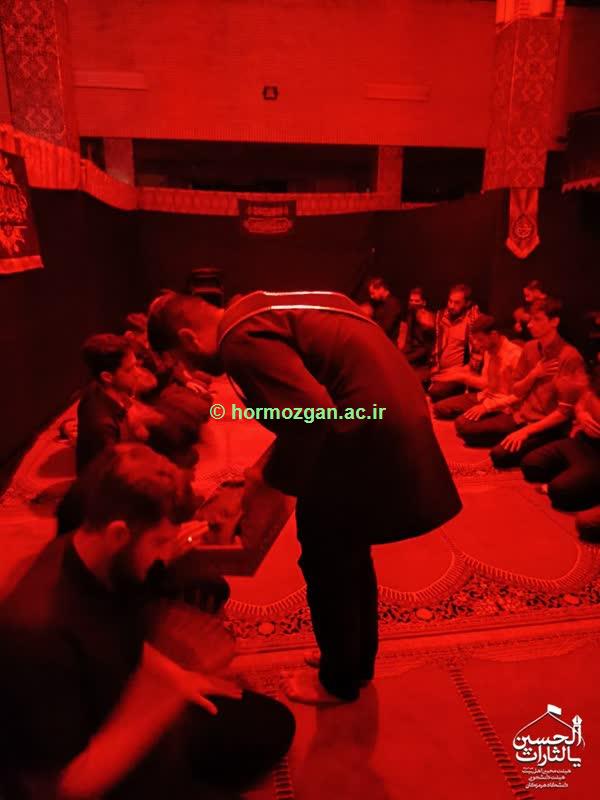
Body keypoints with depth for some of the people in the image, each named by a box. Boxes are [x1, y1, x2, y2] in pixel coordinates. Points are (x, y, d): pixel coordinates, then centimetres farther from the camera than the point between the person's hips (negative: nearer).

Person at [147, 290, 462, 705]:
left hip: (366, 428, -10)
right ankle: (359, 662, 43)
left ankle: (339, 681, 31)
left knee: (326, 561, 8)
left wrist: (268, 480, -9)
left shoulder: (240, 339, -16)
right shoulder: (257, 311, 14)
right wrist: (272, 470, 20)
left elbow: (310, 414, -25)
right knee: (349, 551, 23)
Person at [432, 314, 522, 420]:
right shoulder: (488, 350, 5)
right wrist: (464, 377, -1)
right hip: (485, 396, 8)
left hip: (501, 405, -8)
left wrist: (487, 406, -25)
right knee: (440, 407, -1)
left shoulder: (515, 355, -20)